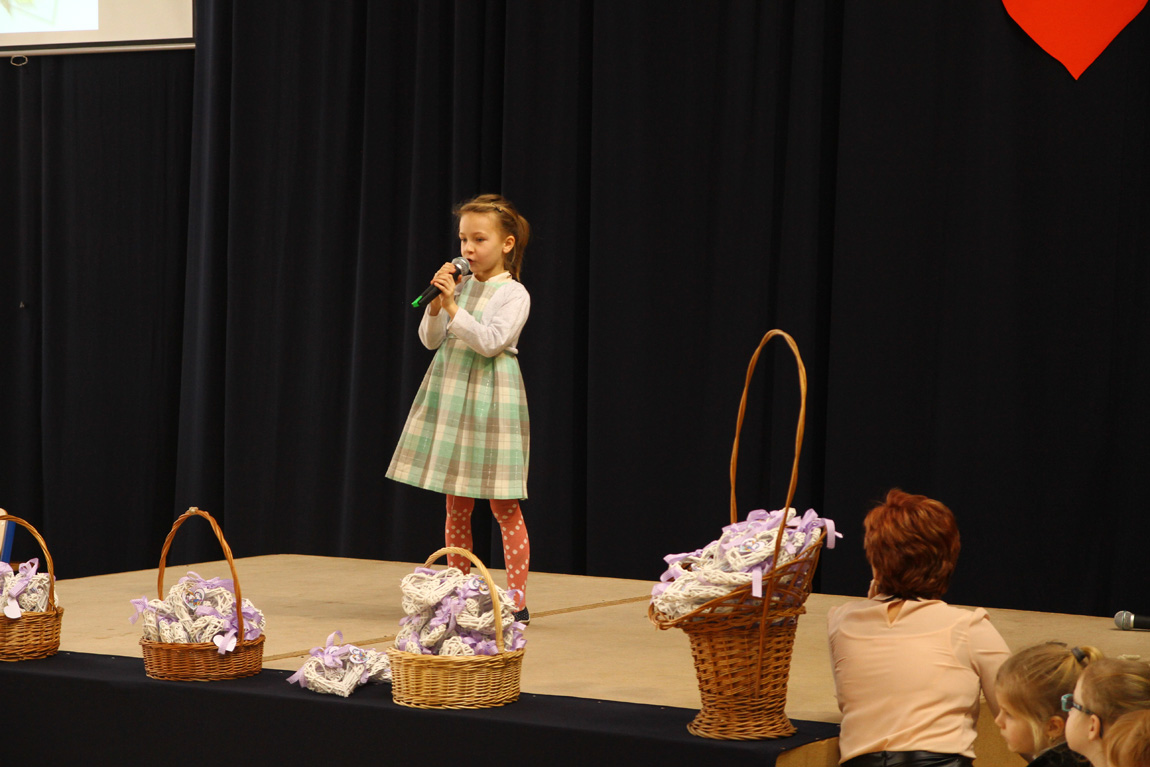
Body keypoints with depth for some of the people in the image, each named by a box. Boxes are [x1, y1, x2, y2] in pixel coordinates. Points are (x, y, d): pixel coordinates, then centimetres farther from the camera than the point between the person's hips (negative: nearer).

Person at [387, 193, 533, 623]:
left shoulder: (513, 294, -7)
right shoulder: (459, 286, 9)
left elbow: (490, 342, -19)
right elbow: (430, 340, 7)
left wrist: (453, 307, -22)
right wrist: (436, 304, -8)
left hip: (490, 401, -6)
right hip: (450, 396, 6)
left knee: (504, 507, -4)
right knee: (456, 505, 9)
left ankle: (517, 600, 1)